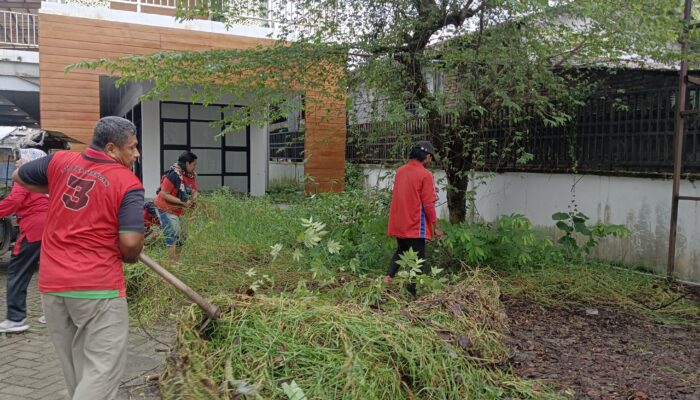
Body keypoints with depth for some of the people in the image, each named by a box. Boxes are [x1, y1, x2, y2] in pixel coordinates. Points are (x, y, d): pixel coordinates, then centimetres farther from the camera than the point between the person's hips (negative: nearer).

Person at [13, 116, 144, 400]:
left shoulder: (59, 161, 5)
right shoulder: (128, 183, -11)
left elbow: (19, 177, 23)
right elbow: (131, 243, -18)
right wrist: (129, 258, 4)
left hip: (51, 284, 7)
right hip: (98, 286, -6)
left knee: (74, 367, 20)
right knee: (103, 367, 0)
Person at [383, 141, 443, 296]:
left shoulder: (400, 171, 6)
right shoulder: (425, 174, -13)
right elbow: (428, 204, -14)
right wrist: (435, 226, -6)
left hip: (398, 224, 6)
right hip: (415, 226, -6)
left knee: (400, 251, 25)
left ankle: (389, 276, 5)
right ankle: (410, 294, 7)